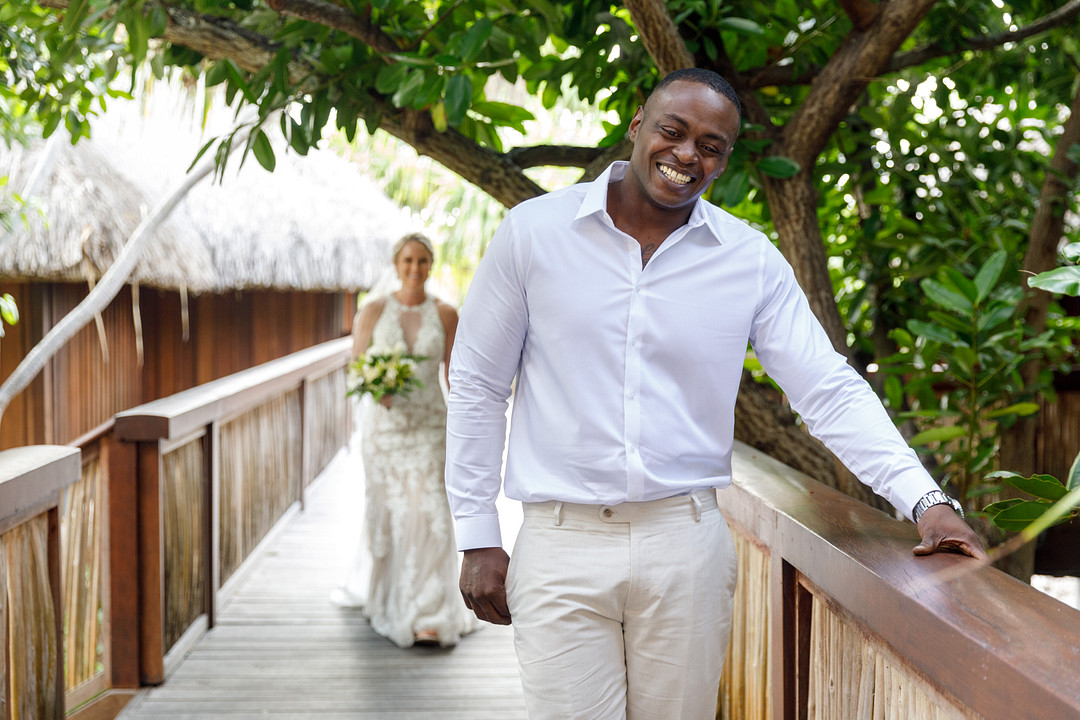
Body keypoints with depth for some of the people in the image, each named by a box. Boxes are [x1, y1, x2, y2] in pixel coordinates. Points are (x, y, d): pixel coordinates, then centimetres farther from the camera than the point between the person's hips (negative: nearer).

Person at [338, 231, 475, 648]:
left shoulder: (445, 315, 4)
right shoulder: (373, 311, 3)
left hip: (429, 426, 0)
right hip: (384, 423, 1)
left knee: (428, 513, -10)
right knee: (387, 515, 4)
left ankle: (428, 618, -11)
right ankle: (389, 607, 23)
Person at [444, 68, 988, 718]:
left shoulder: (751, 261, 2)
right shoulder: (534, 232, -1)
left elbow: (831, 391, 1)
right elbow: (478, 386, 4)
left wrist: (926, 501, -12)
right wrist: (477, 538, 2)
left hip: (687, 540, 2)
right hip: (561, 543, -1)